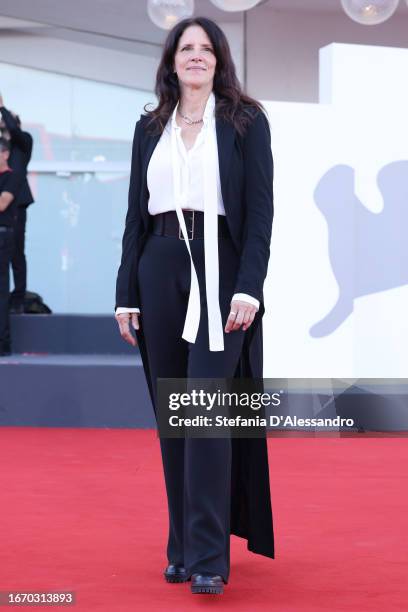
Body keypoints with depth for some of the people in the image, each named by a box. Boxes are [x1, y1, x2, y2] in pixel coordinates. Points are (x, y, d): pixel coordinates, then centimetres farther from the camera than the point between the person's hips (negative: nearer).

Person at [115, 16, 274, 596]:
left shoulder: (246, 122, 2)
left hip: (220, 271, -4)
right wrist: (127, 293, 6)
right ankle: (183, 546, 16)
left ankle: (208, 556, -9)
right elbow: (136, 214, 12)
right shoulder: (150, 128, 13)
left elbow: (260, 210, -4)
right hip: (160, 270, 4)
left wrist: (248, 287, -15)